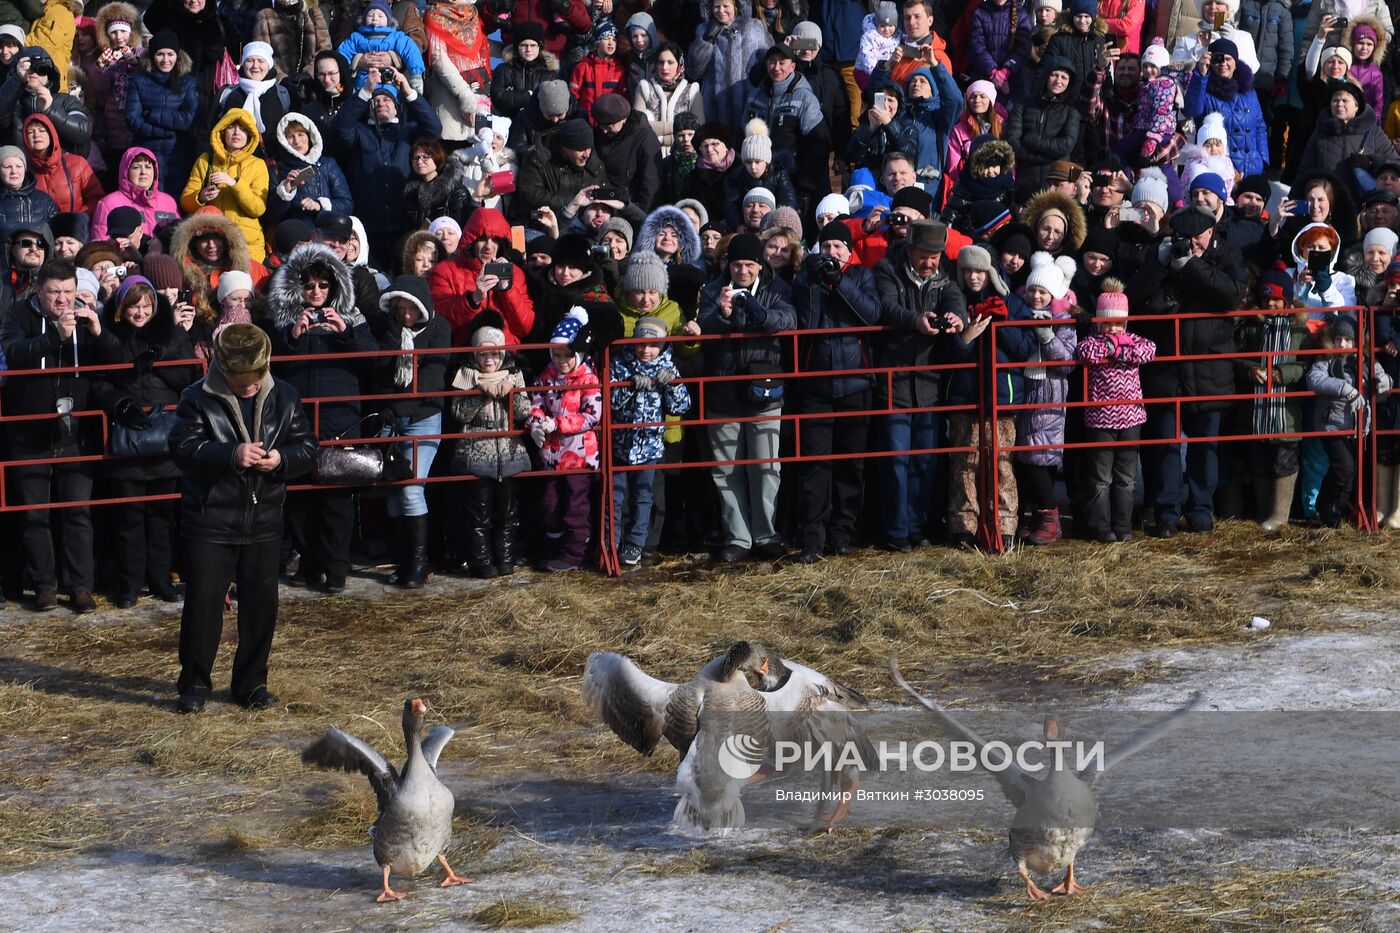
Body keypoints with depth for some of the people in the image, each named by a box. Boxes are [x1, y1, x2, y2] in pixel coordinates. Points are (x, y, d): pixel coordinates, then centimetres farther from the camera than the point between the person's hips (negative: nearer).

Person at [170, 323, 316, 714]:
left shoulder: (284, 398, 3)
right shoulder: (198, 399, -7)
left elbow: (307, 448, 6)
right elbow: (183, 449, -16)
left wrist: (282, 459, -16)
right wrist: (232, 455, -29)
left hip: (263, 521, 3)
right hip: (209, 521, -3)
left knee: (261, 603, 8)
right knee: (202, 603, -1)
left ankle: (251, 682, 21)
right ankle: (194, 683, 12)